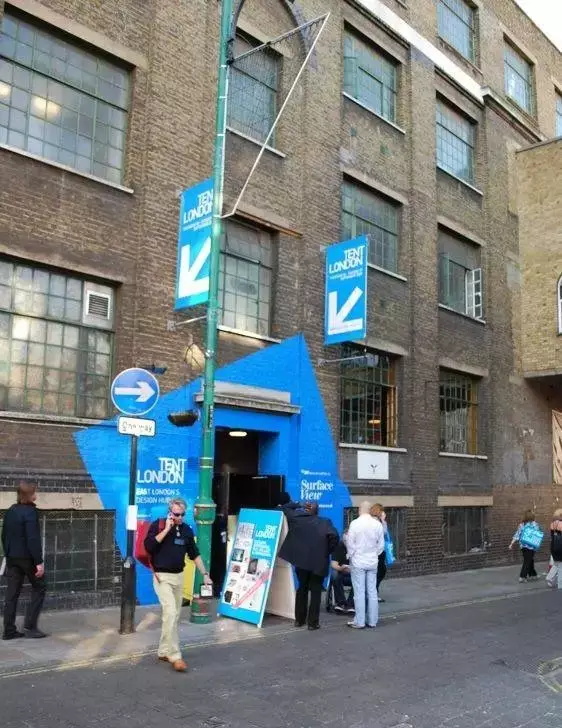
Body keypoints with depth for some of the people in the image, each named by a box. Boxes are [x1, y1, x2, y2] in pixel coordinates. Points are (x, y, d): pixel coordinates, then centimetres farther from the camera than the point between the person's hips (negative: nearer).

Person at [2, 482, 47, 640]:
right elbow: (33, 539, -20)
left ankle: (9, 630, 11)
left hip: (12, 558, 7)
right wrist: (39, 562, -19)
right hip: (27, 557, -7)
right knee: (39, 588, 6)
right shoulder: (30, 512, -16)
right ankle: (30, 626, 2)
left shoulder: (10, 511, 9)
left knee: (12, 594, 9)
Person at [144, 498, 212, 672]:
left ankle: (163, 652, 24)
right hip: (162, 577, -6)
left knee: (174, 616, 10)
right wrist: (167, 529, -20)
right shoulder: (157, 525, -7)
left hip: (179, 577, 6)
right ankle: (174, 656, -13)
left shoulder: (186, 530, 6)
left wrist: (205, 574, 9)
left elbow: (195, 554, 13)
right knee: (170, 613, -16)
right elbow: (149, 546, -22)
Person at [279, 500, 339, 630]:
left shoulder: (297, 518, 3)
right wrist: (328, 551, -7)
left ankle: (299, 619, 24)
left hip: (301, 560, 3)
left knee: (302, 589, 18)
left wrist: (299, 505, 17)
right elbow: (334, 536, -20)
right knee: (315, 591, 6)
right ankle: (313, 622, 6)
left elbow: (284, 507, 17)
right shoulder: (324, 522, -5)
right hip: (318, 562, -3)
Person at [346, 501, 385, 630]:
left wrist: (351, 556, 6)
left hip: (358, 562, -3)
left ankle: (359, 622, 5)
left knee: (359, 592, 1)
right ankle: (372, 620, 15)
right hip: (373, 562, 4)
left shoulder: (355, 523, -13)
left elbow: (350, 543, -10)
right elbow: (381, 544, 3)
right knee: (372, 592, 9)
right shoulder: (377, 524, -2)